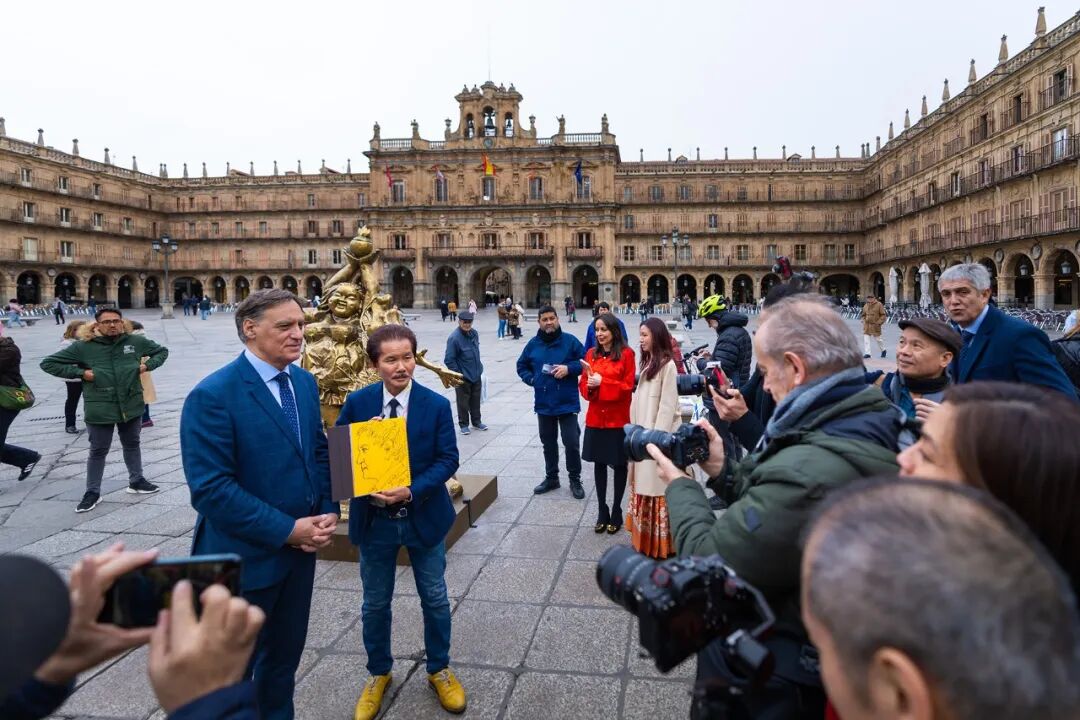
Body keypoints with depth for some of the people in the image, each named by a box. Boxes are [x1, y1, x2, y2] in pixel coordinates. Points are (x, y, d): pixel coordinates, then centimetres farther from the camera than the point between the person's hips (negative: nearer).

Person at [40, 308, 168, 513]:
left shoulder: (136, 341, -1)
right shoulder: (83, 347, -8)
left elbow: (161, 351, 15)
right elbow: (48, 363, -3)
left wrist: (147, 365, -2)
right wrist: (80, 373, -12)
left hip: (132, 405, 3)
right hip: (99, 409, -2)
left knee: (132, 444, 19)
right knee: (98, 451, 8)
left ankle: (136, 481, 35)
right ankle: (93, 492, 21)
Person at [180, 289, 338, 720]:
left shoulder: (304, 382, 2)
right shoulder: (213, 395, -20)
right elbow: (211, 489, -23)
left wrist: (328, 511, -5)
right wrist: (287, 530, -21)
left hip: (299, 548, 6)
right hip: (244, 555, -6)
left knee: (285, 654, 23)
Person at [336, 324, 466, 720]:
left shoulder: (436, 404, -10)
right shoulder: (357, 402, -7)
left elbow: (447, 459, -11)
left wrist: (411, 492, -24)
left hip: (424, 516, 0)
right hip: (373, 517, 1)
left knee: (434, 598, 14)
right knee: (375, 602, 16)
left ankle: (439, 670, 36)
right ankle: (378, 673, 39)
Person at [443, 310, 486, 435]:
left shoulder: (474, 333, -1)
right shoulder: (454, 338, -22)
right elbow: (449, 360, -18)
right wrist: (458, 375, -14)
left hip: (476, 375, 6)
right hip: (463, 377, -6)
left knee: (476, 400, 17)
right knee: (463, 401, 7)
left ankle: (476, 421, 32)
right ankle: (463, 424, 22)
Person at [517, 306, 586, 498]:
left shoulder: (570, 341, -6)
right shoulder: (533, 344, 5)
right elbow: (521, 366, 16)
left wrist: (569, 368, -18)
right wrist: (531, 379, -2)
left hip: (567, 403, -4)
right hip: (543, 403, 4)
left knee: (571, 443, -1)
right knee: (548, 443, 16)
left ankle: (575, 480, 17)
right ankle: (551, 477, 32)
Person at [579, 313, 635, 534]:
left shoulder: (626, 354, -8)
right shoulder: (591, 353, 6)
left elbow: (627, 387, -11)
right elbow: (583, 385, 7)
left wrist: (602, 383, -20)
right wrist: (590, 385, -16)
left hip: (618, 420, -4)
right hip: (595, 419, 4)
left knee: (619, 465, 8)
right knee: (599, 463, 12)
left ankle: (616, 511, 21)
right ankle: (602, 511, 24)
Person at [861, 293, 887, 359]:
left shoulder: (879, 305, -7)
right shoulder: (865, 306, 7)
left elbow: (883, 315, -7)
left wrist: (879, 322, -15)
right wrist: (864, 321, 5)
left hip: (875, 325, -4)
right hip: (867, 325, 4)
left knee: (878, 338, 8)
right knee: (866, 339, -3)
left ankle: (883, 350, 32)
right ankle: (867, 353, 0)